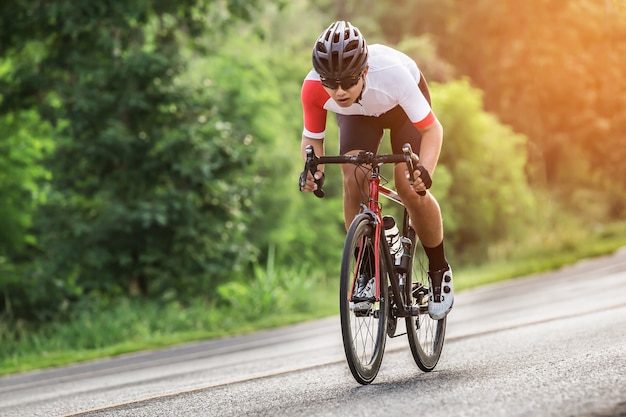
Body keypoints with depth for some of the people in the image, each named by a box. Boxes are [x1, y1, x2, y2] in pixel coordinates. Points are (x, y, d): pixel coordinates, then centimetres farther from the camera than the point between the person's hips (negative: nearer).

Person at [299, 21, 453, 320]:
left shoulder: (391, 73, -43)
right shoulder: (313, 89, -36)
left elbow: (432, 128, -32)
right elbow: (312, 137, -17)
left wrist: (425, 171, -50)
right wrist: (313, 169, -39)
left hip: (402, 106, -2)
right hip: (358, 115, 2)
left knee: (409, 188, -18)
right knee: (354, 182, -21)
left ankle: (439, 270, 4)